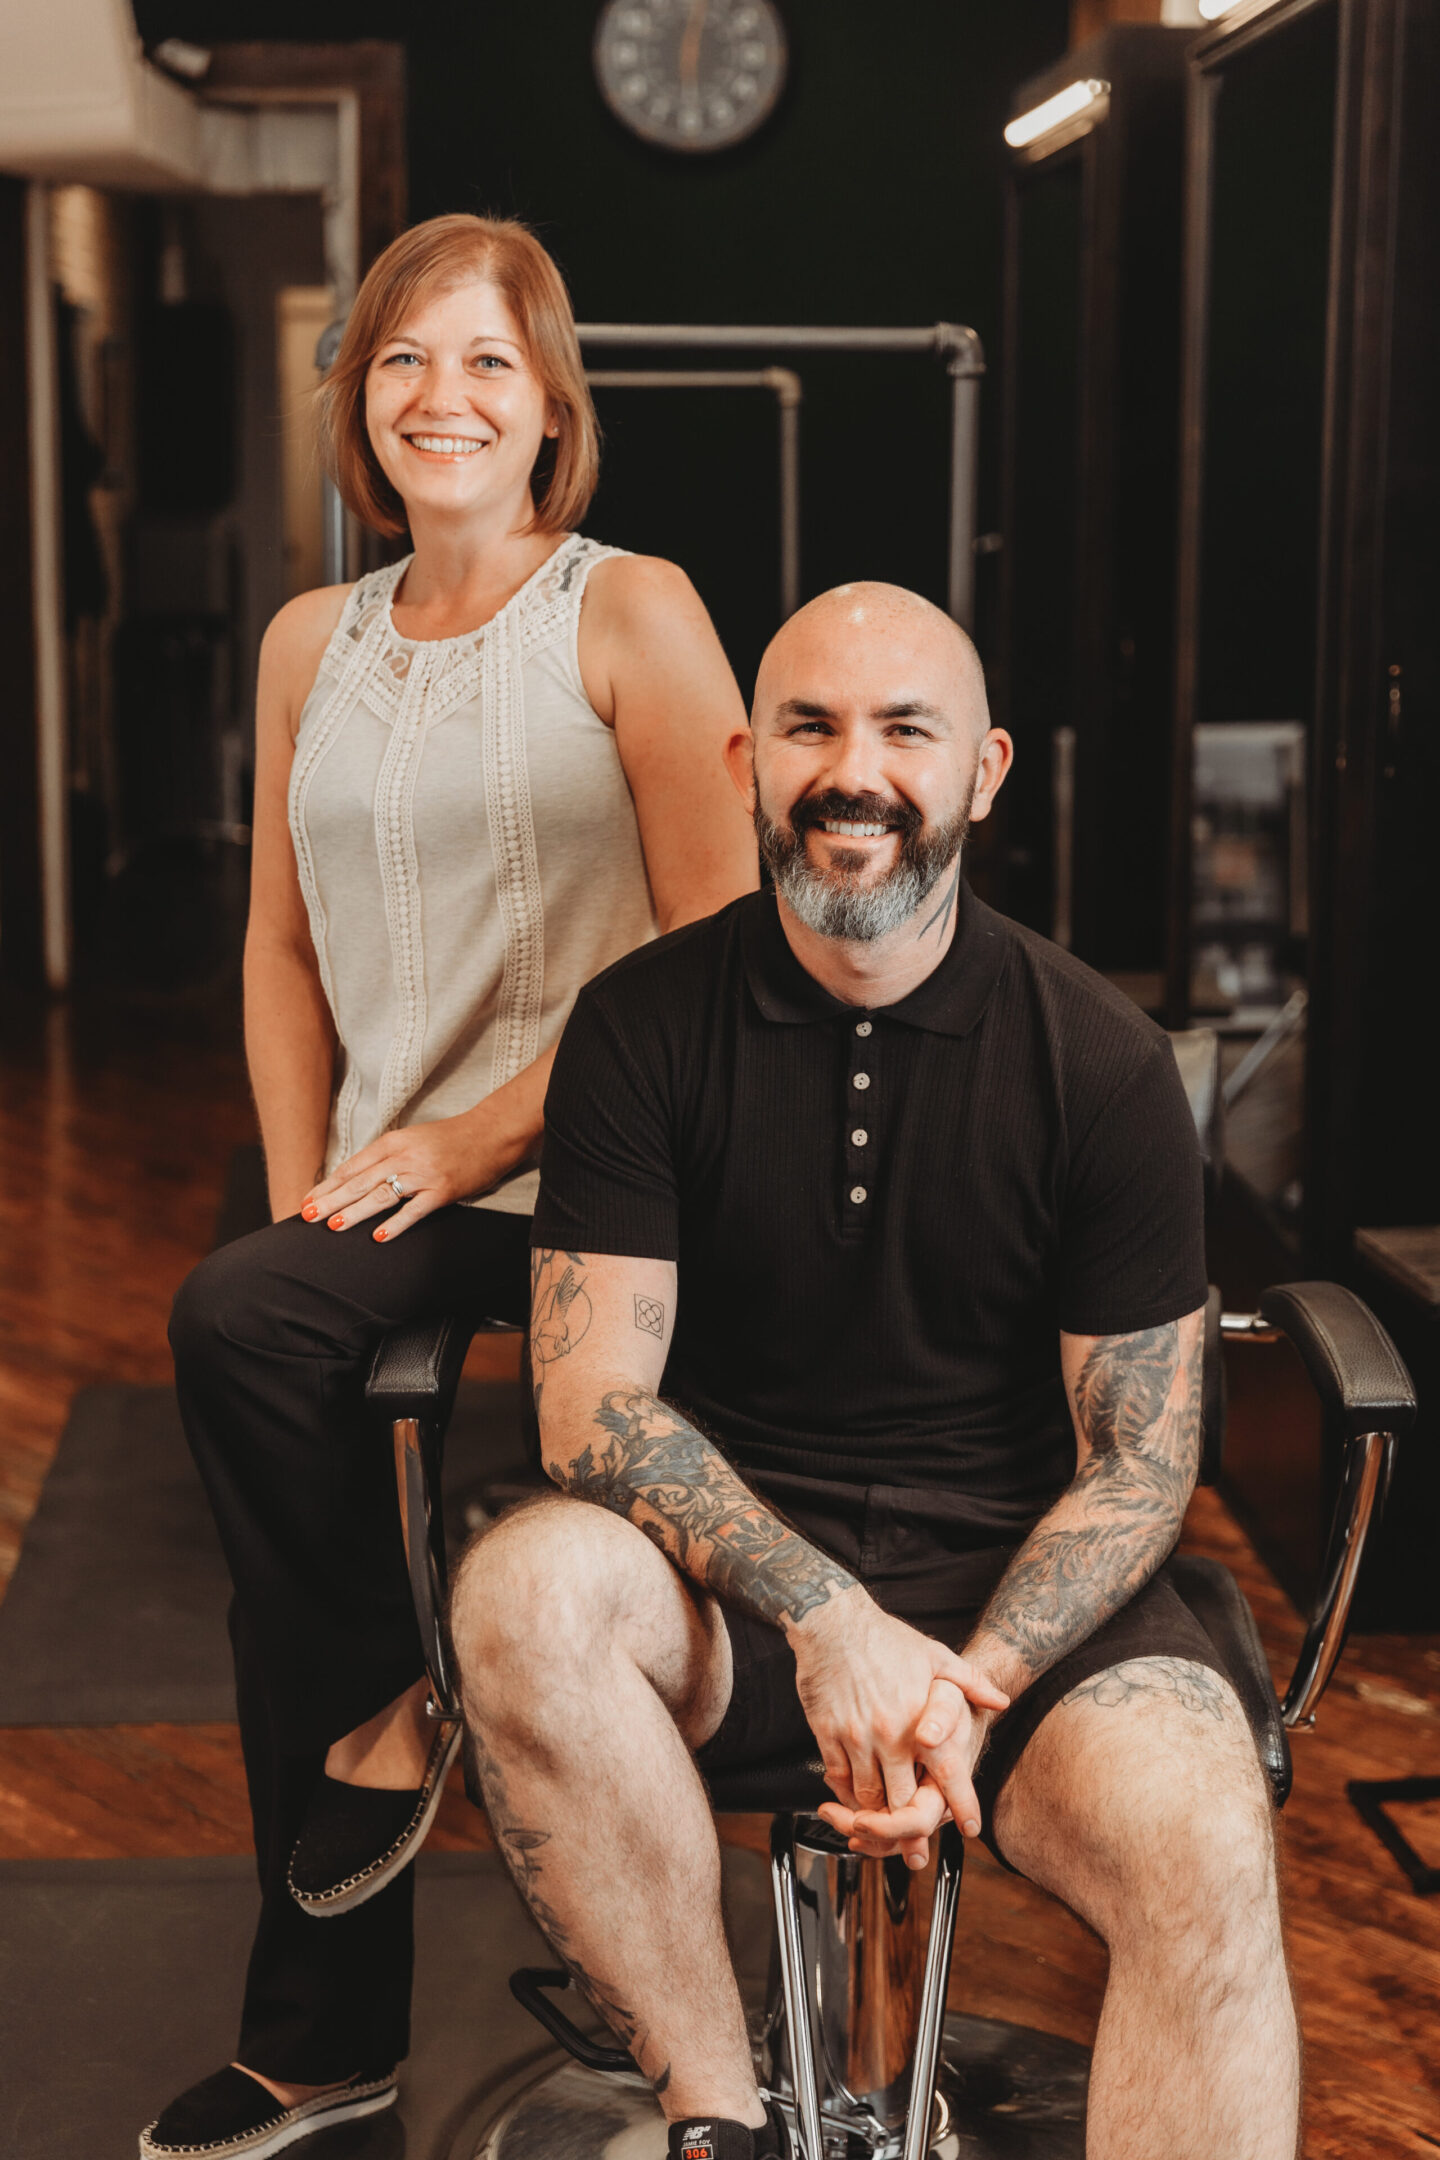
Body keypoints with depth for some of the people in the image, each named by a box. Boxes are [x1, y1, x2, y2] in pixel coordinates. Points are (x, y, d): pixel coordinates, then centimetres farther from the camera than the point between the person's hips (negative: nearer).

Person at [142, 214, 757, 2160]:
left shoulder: (631, 613, -2)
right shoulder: (312, 643, 14)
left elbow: (714, 941, -9)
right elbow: (284, 949, 17)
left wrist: (471, 1140, -13)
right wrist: (307, 1194, 3)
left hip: (583, 1184, -5)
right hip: (392, 1188, 5)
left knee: (237, 1327, -27)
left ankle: (380, 1709, 1)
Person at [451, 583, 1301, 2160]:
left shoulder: (1103, 1066, -3)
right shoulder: (642, 1026, -2)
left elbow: (1139, 1465, -1)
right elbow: (594, 1403, -8)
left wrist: (971, 1686, -19)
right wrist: (825, 1615, -23)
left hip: (1017, 1578, 0)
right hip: (720, 1566, 1)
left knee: (1202, 1851, -30)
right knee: (526, 1591, -32)